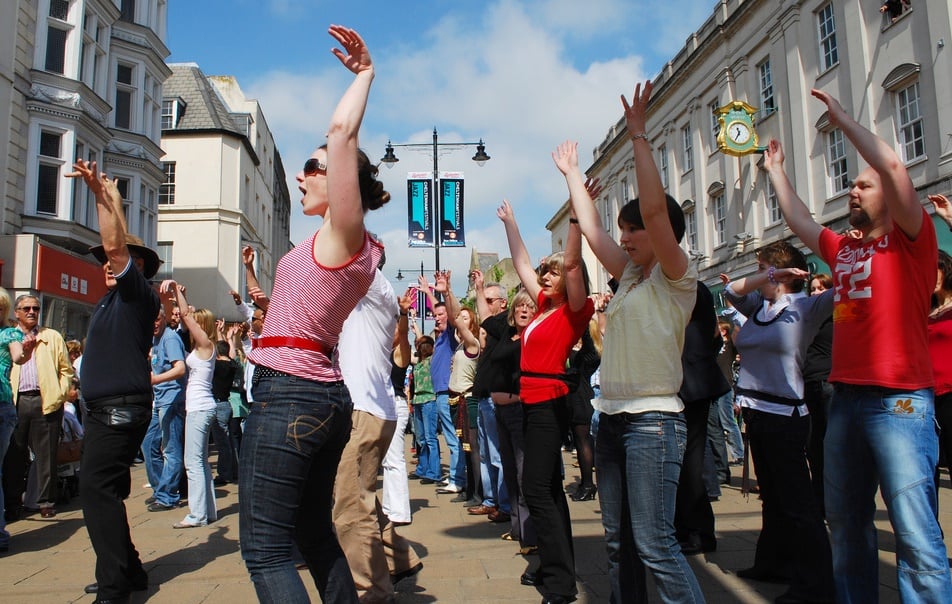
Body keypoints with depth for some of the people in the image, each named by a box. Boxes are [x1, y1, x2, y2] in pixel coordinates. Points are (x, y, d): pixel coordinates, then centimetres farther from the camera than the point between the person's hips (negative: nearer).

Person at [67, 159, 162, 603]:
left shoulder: (139, 293, -6)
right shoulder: (113, 297, 18)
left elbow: (116, 245, -18)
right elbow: (113, 246, 29)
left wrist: (100, 196, -14)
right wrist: (109, 199, 29)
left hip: (121, 408, -10)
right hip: (102, 408, 10)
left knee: (96, 489, -15)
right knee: (101, 491, 13)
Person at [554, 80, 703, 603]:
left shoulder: (676, 277, -5)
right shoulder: (630, 276, 15)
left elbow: (654, 207, -17)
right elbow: (590, 227, 20)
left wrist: (638, 134, -15)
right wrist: (571, 173, 27)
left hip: (652, 419, -8)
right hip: (612, 417, 8)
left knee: (654, 544, -9)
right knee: (618, 542, 12)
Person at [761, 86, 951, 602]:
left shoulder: (909, 240, -1)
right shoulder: (843, 249, 17)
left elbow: (893, 166, -14)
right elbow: (798, 220, 30)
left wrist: (840, 118, -5)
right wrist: (775, 170, 35)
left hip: (899, 400, -7)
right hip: (845, 398, 8)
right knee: (846, 521, 15)